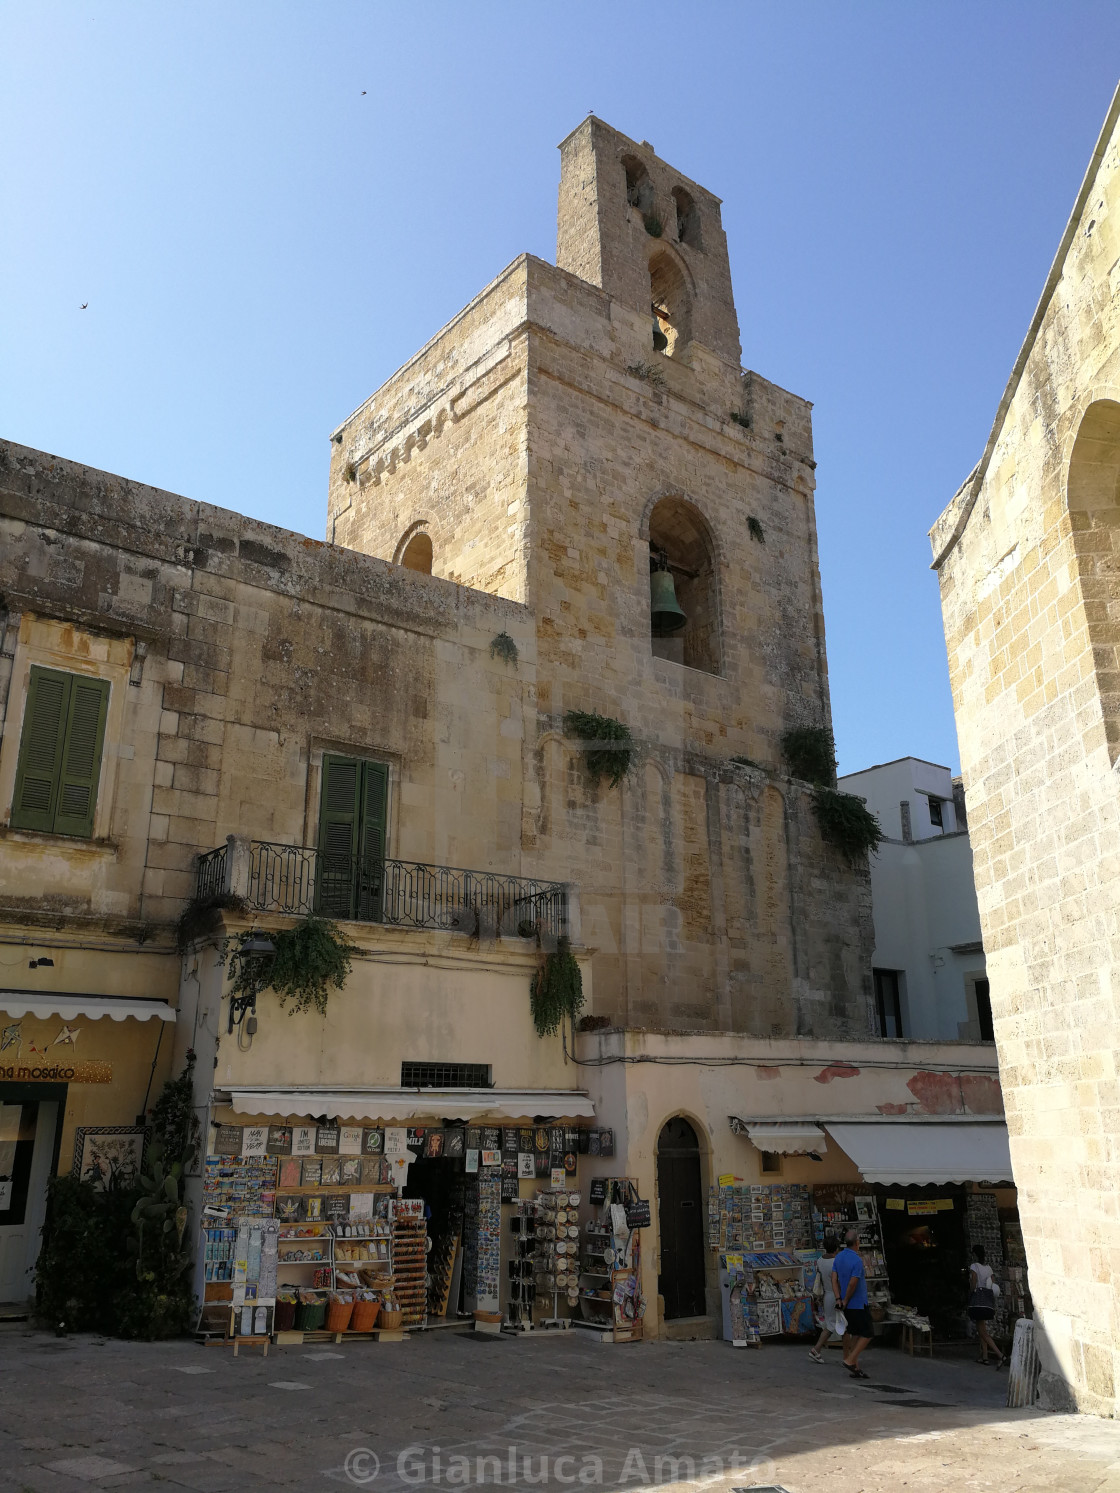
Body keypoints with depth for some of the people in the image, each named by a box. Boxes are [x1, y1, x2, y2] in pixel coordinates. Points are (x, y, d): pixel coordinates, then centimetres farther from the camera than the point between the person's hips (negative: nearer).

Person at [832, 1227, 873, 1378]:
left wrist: (838, 1299, -2)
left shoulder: (839, 1257, 5)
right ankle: (850, 1360, -4)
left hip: (847, 1305, 8)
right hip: (858, 1304, -8)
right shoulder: (857, 1261, -21)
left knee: (855, 1334, 14)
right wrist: (845, 1301, -10)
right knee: (866, 1335, 2)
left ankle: (856, 1368, 14)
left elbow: (834, 1279, 3)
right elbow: (852, 1284, -23)